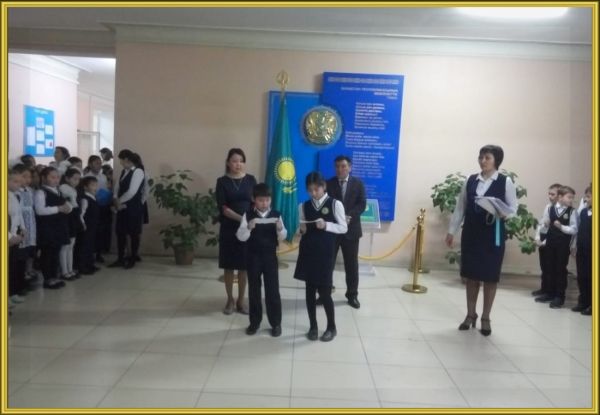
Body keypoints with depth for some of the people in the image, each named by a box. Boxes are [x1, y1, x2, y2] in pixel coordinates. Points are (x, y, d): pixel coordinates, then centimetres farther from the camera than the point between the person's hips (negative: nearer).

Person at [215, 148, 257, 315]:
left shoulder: (250, 180, 3)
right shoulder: (222, 181, -2)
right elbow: (223, 208, -10)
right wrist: (241, 218, -24)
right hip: (228, 228, -1)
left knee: (244, 266, 6)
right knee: (229, 266, 7)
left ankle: (240, 301, 19)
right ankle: (230, 300, 22)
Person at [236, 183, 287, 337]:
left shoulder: (276, 215, -2)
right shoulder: (248, 215, -4)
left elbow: (283, 237, -2)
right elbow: (241, 237, -10)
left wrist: (280, 229, -23)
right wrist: (248, 228, -29)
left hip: (270, 257, 0)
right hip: (253, 257, 0)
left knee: (272, 290, 3)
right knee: (254, 290, 11)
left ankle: (276, 323, 16)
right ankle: (254, 322, 24)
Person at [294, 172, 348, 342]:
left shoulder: (335, 204, -5)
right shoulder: (303, 206, 5)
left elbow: (343, 228, -4)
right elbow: (301, 230, 12)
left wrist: (326, 226, -18)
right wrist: (301, 230, -11)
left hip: (325, 252, -3)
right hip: (307, 252, 3)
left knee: (324, 291, -1)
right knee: (310, 290, 8)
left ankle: (331, 327, 17)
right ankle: (313, 326, 22)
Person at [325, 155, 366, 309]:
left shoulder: (358, 183, 4)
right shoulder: (328, 184, 2)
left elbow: (362, 204, -3)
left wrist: (349, 216, -18)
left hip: (351, 229, 0)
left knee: (352, 264, 7)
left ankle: (352, 295, 20)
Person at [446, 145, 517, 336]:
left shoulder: (506, 182, -4)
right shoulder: (470, 180, 5)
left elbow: (513, 208, 0)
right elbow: (460, 207, 8)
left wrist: (503, 213, -22)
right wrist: (452, 231, 7)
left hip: (493, 235, -3)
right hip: (471, 233, 3)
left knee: (490, 276, 4)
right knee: (471, 275, 9)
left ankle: (486, 318, 17)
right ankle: (470, 314, 22)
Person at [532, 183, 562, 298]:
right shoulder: (547, 207, 8)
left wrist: (545, 241, -14)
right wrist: (537, 238, 2)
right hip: (542, 238, 7)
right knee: (544, 266, 16)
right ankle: (544, 288, 30)